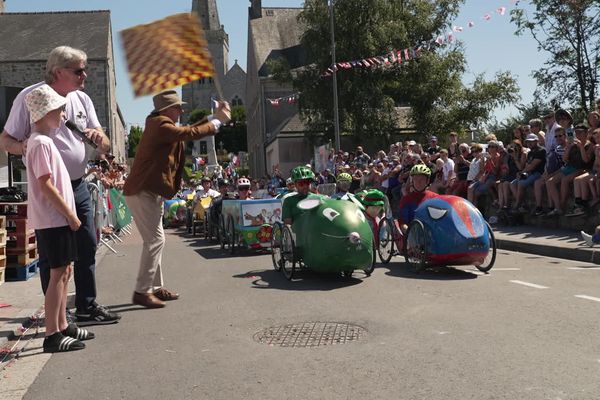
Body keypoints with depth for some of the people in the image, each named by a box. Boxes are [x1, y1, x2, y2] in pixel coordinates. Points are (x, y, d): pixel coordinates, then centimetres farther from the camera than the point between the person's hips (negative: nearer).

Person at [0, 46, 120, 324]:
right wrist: (22, 147, -28)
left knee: (87, 246, 9)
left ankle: (87, 307, 21)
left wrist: (99, 138, -15)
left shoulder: (82, 99, 8)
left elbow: (105, 147, 9)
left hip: (78, 185, 6)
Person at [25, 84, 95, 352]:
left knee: (64, 272, 14)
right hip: (53, 220, -10)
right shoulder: (41, 143, -14)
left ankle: (62, 326, 23)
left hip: (58, 219, 10)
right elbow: (45, 185, -20)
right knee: (58, 274, -7)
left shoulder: (43, 141, 17)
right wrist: (71, 214, -16)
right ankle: (52, 336, -2)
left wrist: (69, 214, 17)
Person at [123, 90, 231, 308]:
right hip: (142, 192, -11)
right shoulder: (161, 126, -16)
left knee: (155, 240, 14)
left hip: (148, 191, 11)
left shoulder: (160, 125, 15)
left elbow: (186, 131, 20)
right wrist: (218, 121, -10)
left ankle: (156, 287, 21)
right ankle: (142, 291, -7)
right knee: (155, 240, -11)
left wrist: (213, 116, 14)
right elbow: (190, 134, -22)